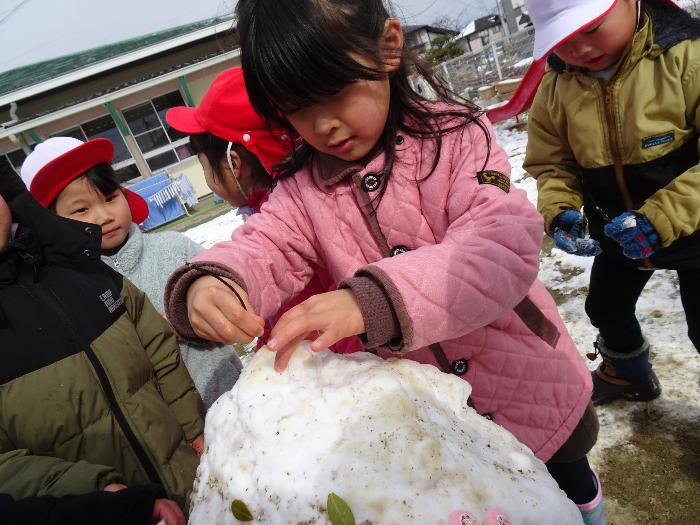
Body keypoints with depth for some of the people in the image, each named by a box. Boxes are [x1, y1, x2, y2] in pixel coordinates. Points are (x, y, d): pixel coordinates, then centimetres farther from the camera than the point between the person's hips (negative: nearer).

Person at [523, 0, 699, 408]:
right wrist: (560, 210, -21)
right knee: (605, 306, 22)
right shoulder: (556, 89, -12)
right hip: (617, 231, 5)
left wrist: (662, 217, -34)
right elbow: (552, 163, -3)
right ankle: (628, 374, 53)